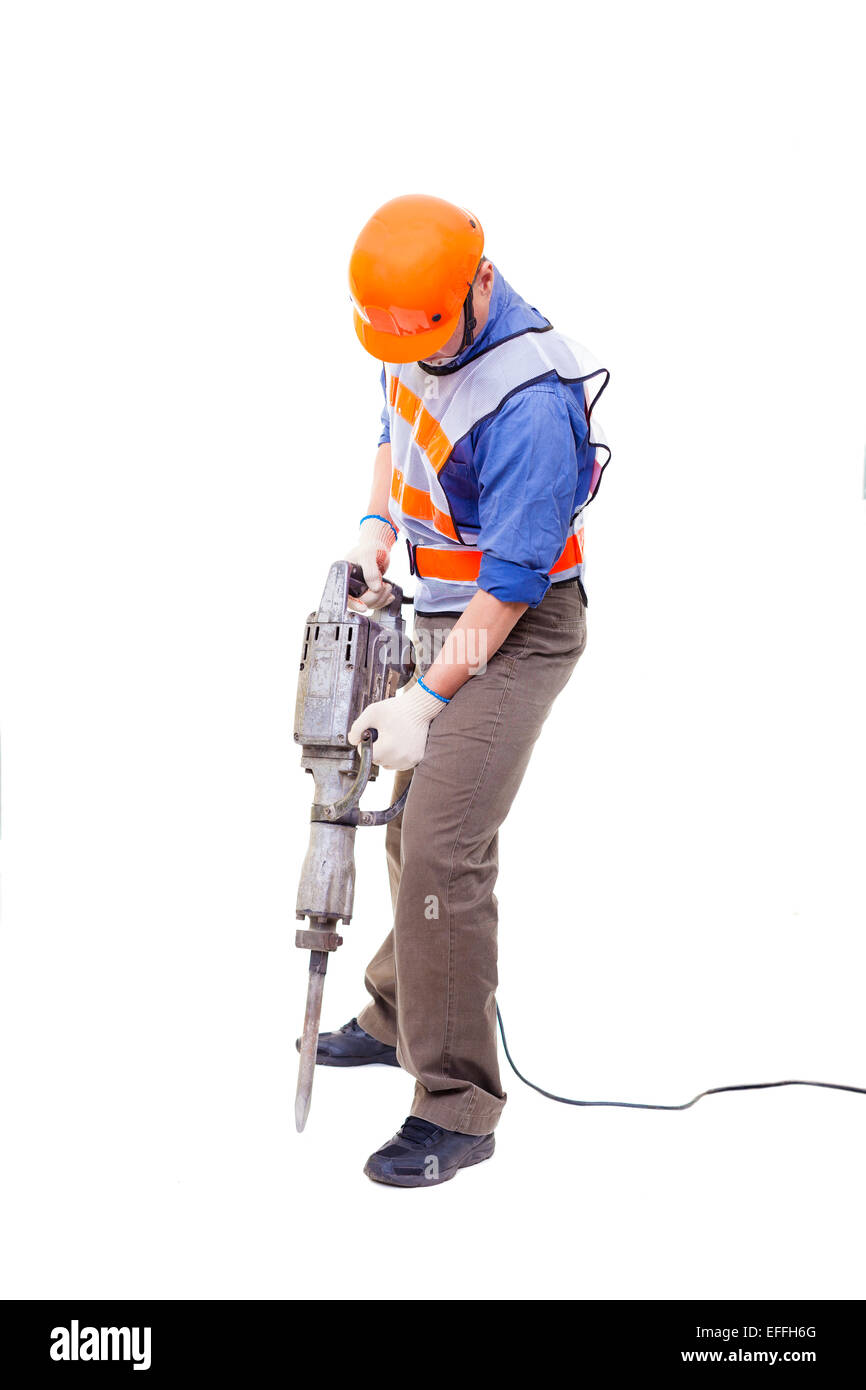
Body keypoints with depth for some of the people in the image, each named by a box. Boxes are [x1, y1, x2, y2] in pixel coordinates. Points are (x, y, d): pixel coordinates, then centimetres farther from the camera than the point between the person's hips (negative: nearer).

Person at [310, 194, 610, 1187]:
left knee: (445, 851, -15)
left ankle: (455, 1110, -8)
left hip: (517, 631, -9)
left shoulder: (530, 402, -29)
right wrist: (376, 524, 6)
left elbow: (513, 580, -24)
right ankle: (398, 1018, 36)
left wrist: (428, 699, -18)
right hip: (443, 612, 9)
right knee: (413, 825, 16)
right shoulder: (417, 334, -2)